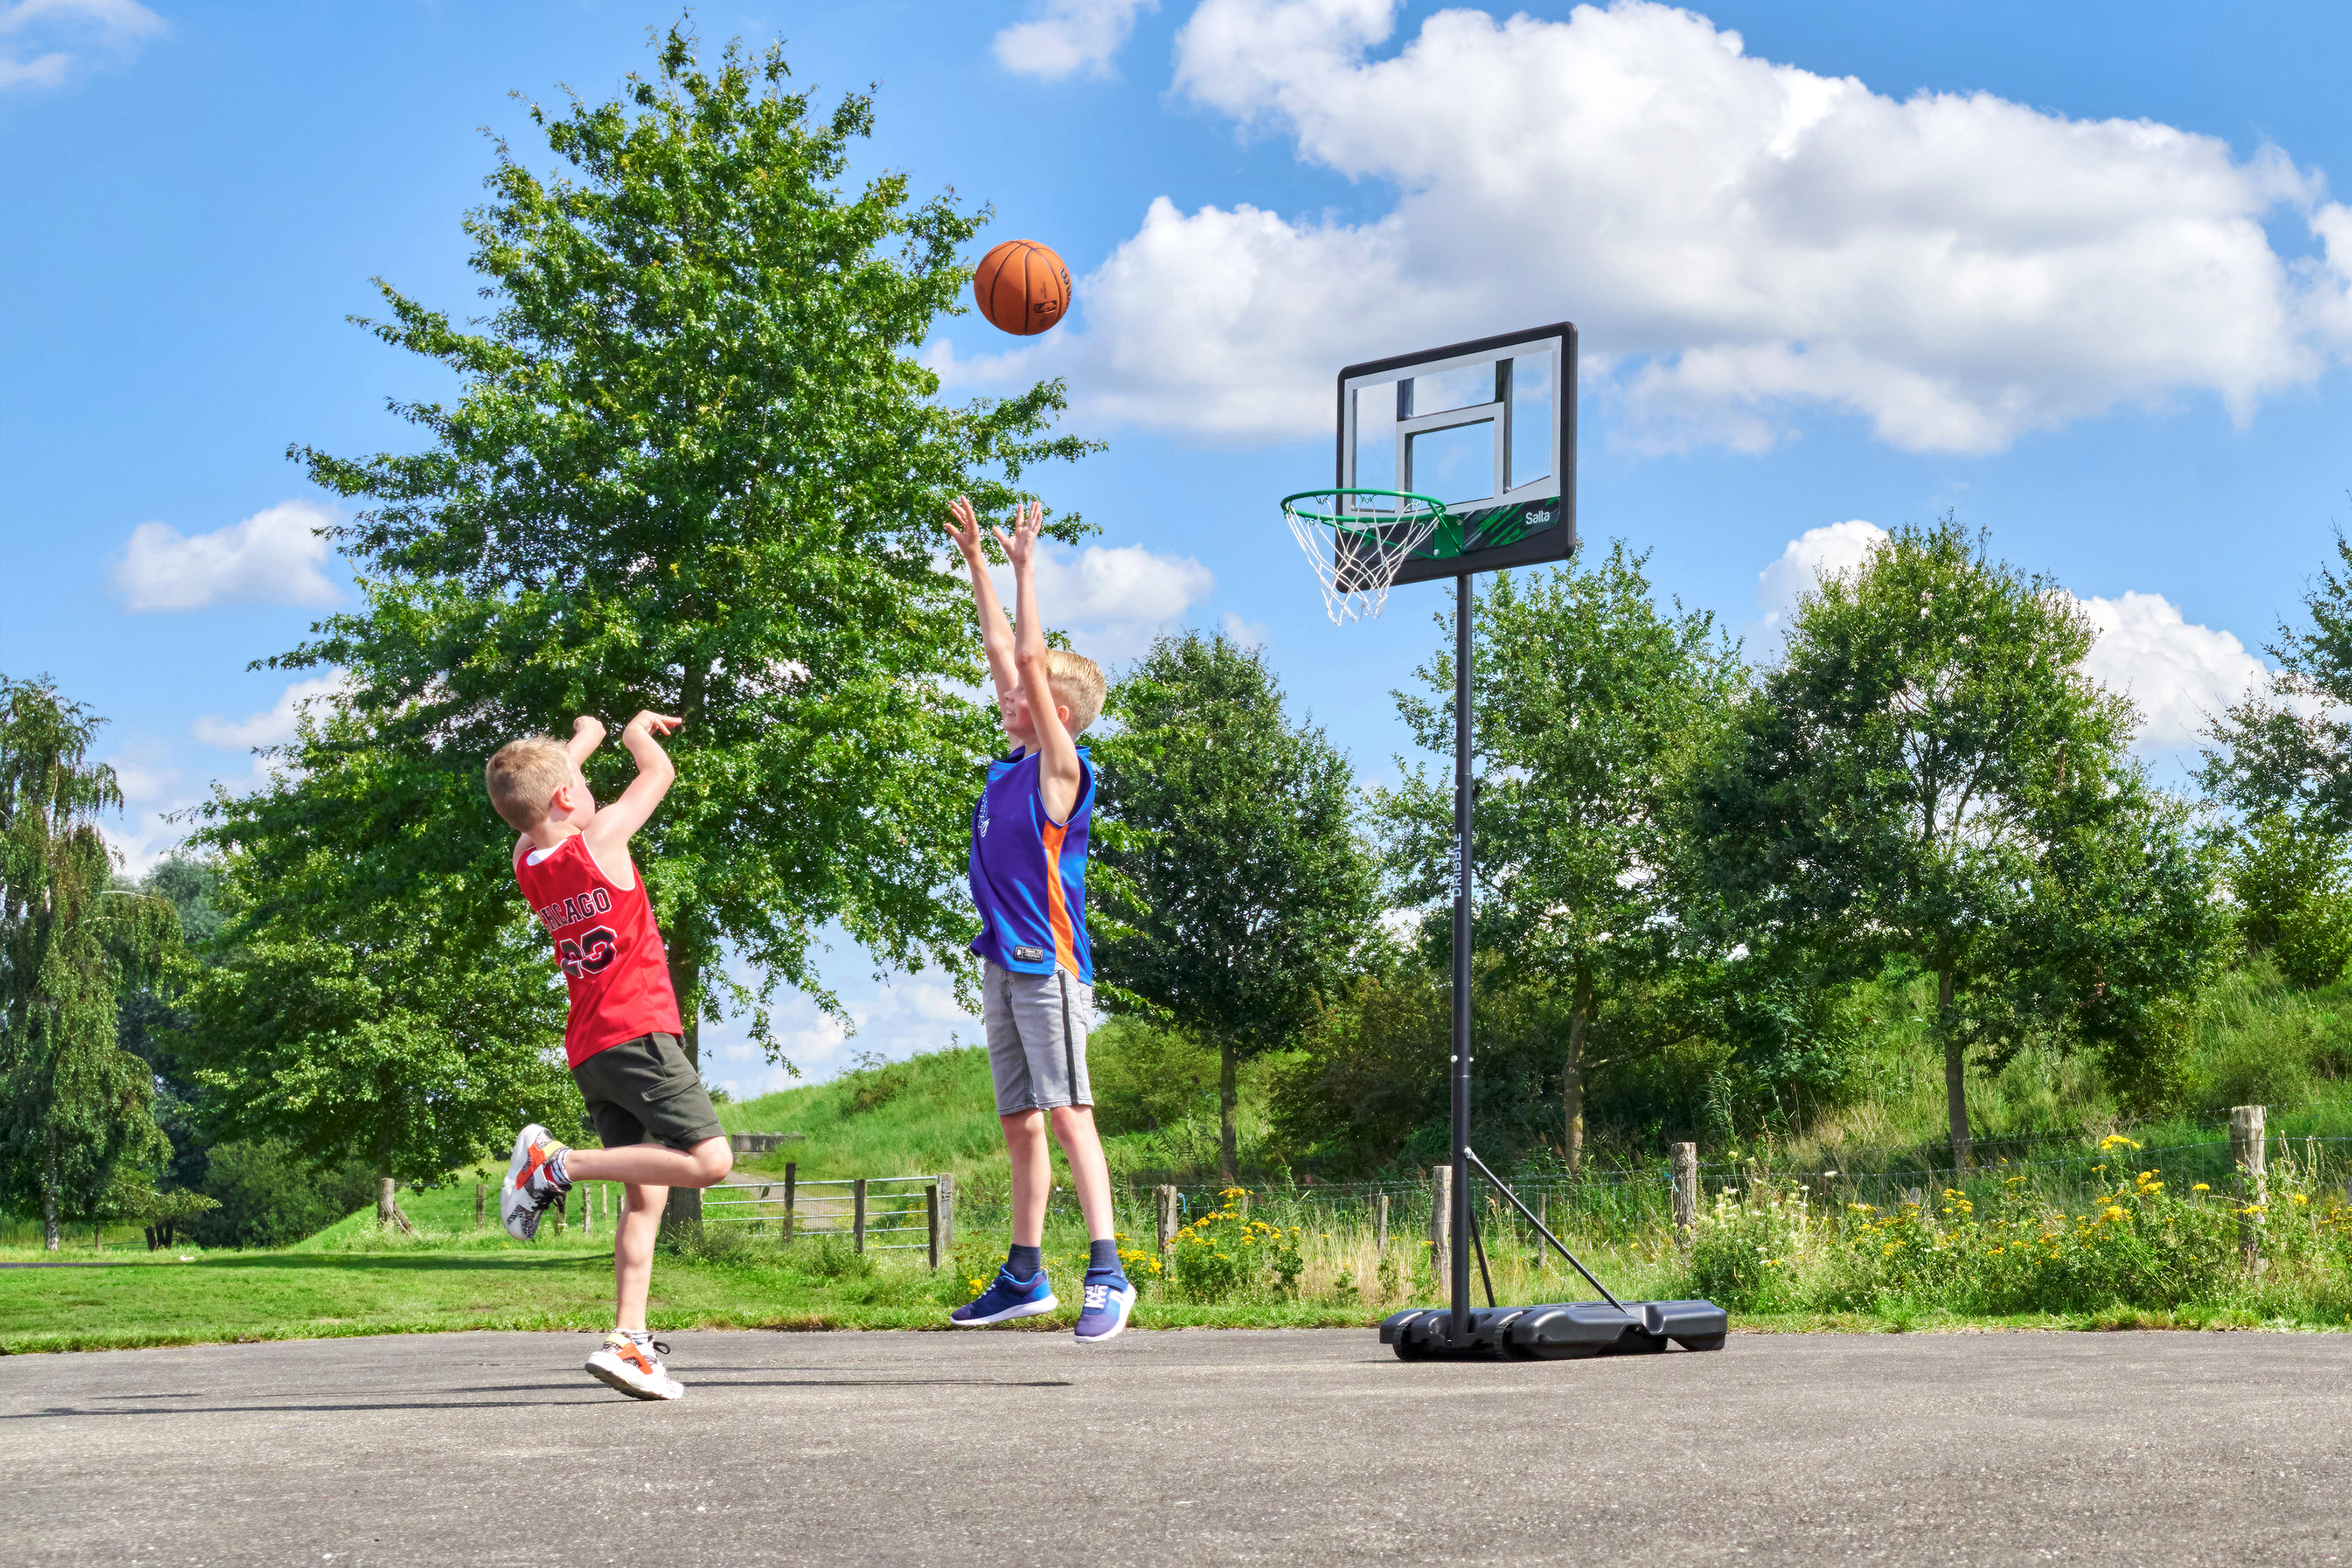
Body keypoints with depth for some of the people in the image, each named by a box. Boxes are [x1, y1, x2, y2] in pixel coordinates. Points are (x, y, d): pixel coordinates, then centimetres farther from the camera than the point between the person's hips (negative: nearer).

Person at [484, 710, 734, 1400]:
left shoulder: (526, 861, 10)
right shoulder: (599, 838, -9)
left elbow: (535, 790, 31)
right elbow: (660, 773, 5)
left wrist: (583, 738, 45)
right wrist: (638, 731, 25)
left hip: (589, 1053, 8)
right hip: (638, 1033, -8)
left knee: (644, 1195, 8)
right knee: (710, 1159, -16)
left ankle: (629, 1341, 0)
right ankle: (556, 1161, -15)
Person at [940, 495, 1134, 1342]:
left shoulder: (1060, 766, -8)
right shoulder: (1014, 761, 13)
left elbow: (1032, 664, -16)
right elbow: (1003, 651, 19)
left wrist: (1025, 567, -12)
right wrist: (976, 561, 22)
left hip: (1048, 961, -9)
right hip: (1003, 958, 9)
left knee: (1068, 1112, -14)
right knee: (1019, 1125, 11)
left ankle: (1106, 1272, -17)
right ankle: (1024, 1278, 17)